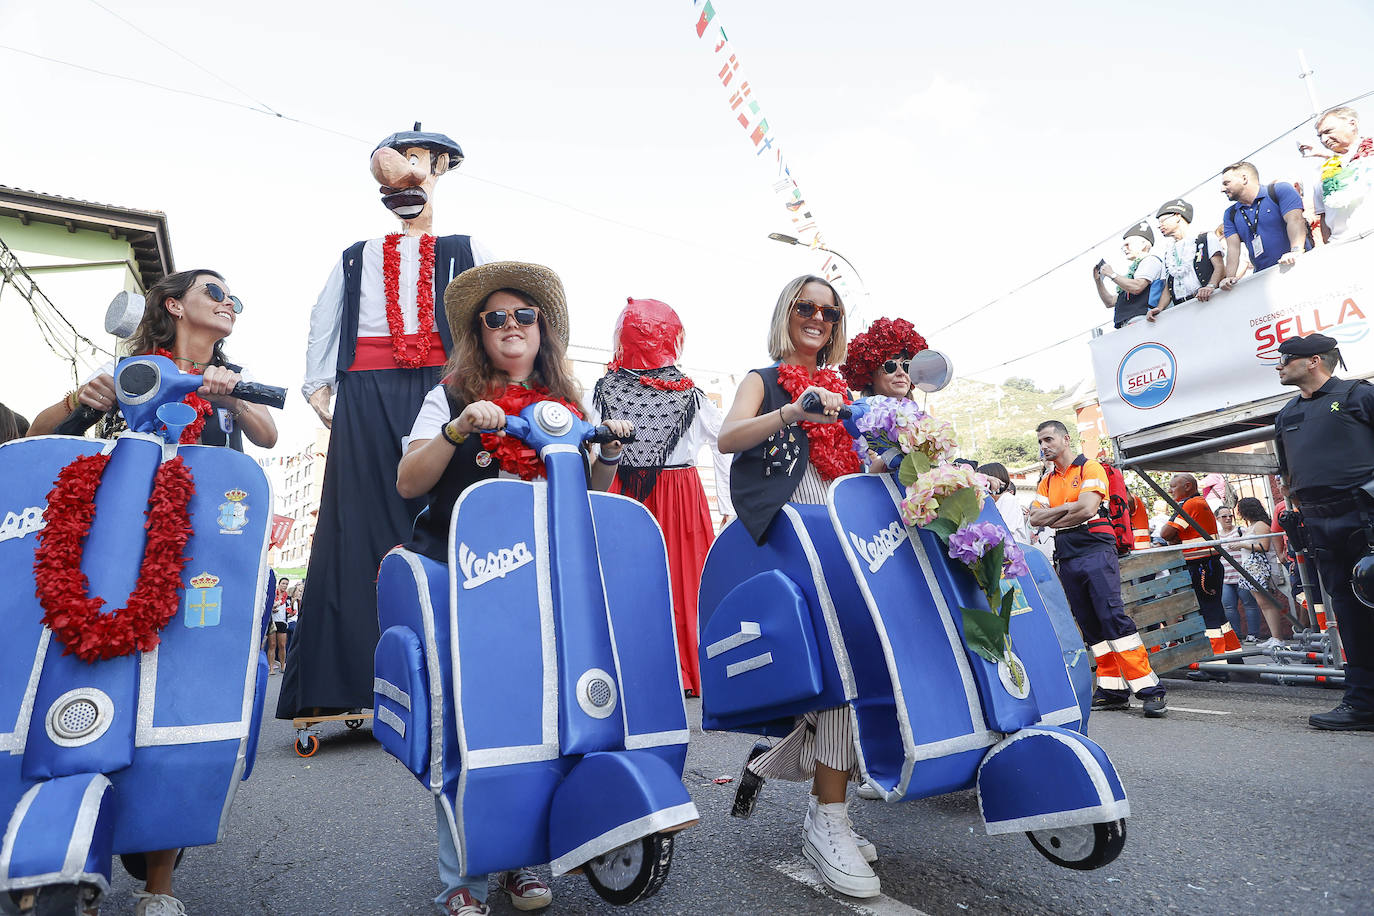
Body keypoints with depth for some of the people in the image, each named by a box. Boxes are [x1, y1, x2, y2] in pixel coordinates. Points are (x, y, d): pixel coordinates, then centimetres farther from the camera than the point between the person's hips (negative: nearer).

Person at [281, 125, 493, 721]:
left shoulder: (466, 252, 22)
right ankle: (348, 679, -5)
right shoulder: (355, 259, 29)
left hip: (442, 388, -2)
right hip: (366, 396, 2)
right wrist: (318, 387, 8)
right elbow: (323, 323, 23)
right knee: (362, 525, -6)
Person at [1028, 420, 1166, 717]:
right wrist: (1068, 508, -7)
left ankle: (1150, 689, -11)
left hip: (1095, 550, -6)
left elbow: (1087, 509, -14)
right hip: (1067, 559, 6)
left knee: (1114, 617, -15)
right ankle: (1113, 689, 9)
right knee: (1090, 626, 5)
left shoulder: (1090, 468, 1)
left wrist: (1050, 517, -3)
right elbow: (1035, 518, 6)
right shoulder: (1047, 481, 19)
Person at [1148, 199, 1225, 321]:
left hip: (1206, 301, -3)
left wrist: (1210, 286, -21)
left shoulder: (1207, 238, 14)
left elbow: (1220, 267, 0)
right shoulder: (1168, 254, 28)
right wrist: (1159, 309, 2)